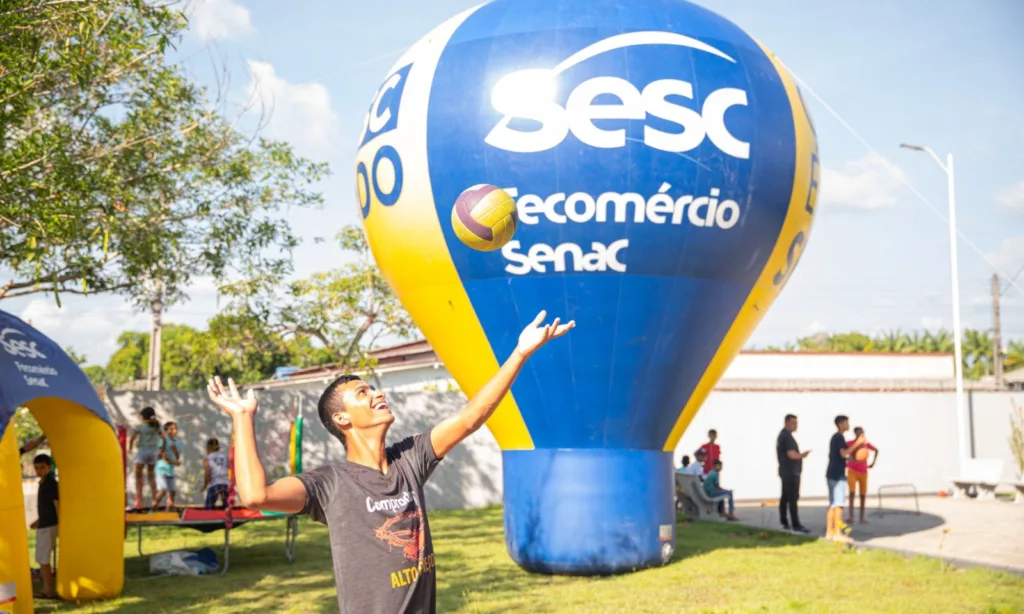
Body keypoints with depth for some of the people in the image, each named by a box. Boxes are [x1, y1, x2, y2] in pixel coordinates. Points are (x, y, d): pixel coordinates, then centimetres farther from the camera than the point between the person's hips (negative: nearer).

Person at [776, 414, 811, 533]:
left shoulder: (782, 435, 16)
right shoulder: (787, 436, -17)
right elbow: (792, 455, -23)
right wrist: (802, 455, -5)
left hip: (785, 471, 11)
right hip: (791, 472, -11)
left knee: (785, 497, 11)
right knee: (793, 498, -12)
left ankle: (784, 523, 15)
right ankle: (796, 525, -15)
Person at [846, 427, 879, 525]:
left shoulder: (866, 444, 1)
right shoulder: (849, 443, -11)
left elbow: (876, 450, 19)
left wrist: (873, 462, 14)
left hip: (863, 472, 4)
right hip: (852, 471, -4)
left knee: (863, 495, 7)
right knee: (852, 493, -16)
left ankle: (862, 517, 19)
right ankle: (851, 517, -18)